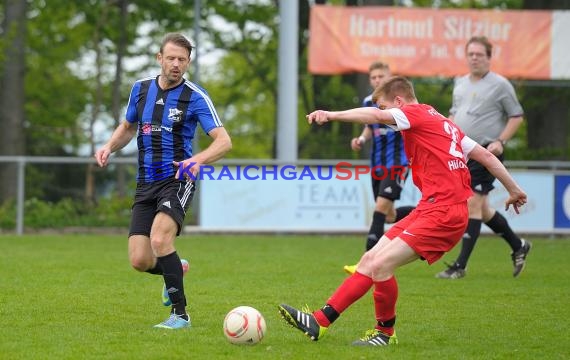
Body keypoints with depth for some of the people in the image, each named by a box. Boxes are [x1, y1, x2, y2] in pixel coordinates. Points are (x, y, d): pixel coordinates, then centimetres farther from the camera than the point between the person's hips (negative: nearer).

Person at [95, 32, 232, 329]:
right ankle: (175, 271, 32)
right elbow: (128, 126, 25)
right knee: (139, 260, -4)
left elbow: (224, 141, -13)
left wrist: (197, 160, -31)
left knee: (160, 239, -29)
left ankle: (180, 313, -16)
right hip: (146, 183, 5)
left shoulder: (195, 97, -7)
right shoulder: (140, 88, 7)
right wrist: (109, 147, 4)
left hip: (178, 180, -5)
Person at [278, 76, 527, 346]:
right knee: (370, 260, 6)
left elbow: (377, 116, -24)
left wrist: (332, 115, -34)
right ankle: (320, 320, 4)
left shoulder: (417, 113, -4)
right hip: (428, 210, 10)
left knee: (380, 265, -15)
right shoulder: (444, 123, 22)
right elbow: (485, 155, 22)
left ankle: (385, 332, 3)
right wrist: (513, 189, 27)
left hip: (444, 212, -10)